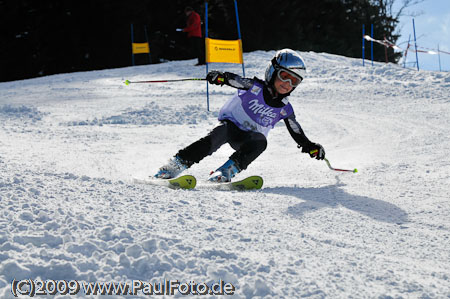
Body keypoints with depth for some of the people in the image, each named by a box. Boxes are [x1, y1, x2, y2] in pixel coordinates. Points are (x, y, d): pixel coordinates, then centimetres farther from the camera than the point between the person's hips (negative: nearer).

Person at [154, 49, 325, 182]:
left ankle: (227, 171, -37)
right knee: (218, 135, -35)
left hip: (248, 138, 3)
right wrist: (220, 77, -42)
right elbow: (235, 80, -21)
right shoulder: (255, 87, -6)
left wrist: (311, 147, 0)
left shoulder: (285, 109, 4)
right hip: (231, 123, -3)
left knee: (260, 141, -32)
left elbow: (298, 133, 13)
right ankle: (177, 164, -34)